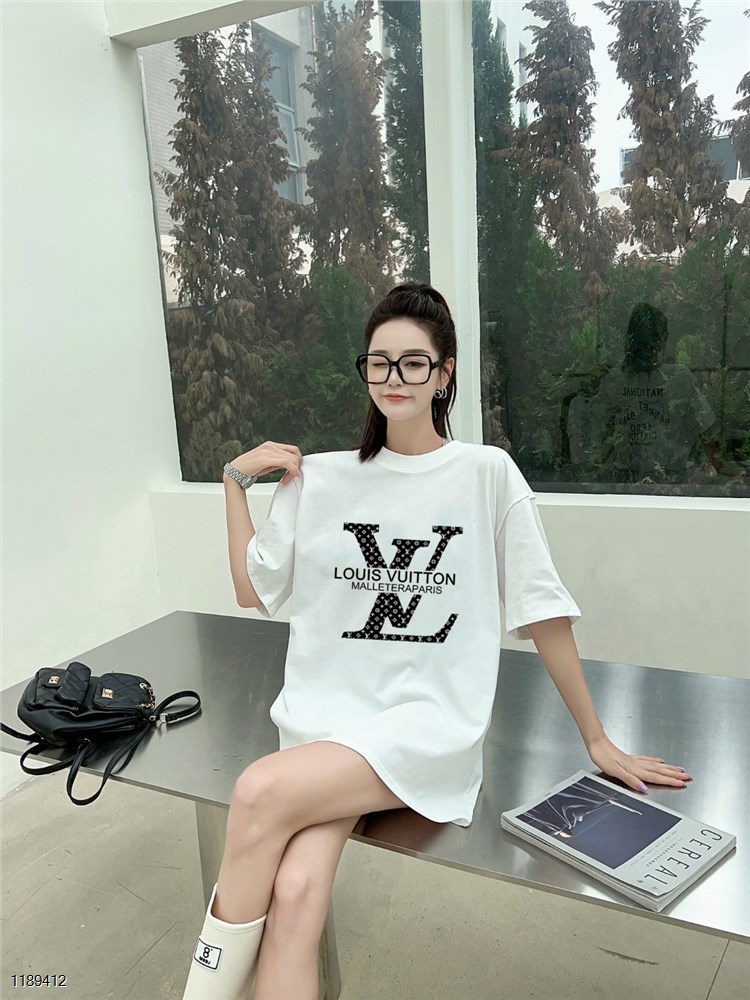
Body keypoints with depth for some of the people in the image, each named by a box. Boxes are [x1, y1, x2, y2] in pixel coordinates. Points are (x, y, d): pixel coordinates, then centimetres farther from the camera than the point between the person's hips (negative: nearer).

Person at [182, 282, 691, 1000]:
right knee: (294, 895, -25)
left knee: (262, 792, -26)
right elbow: (253, 592, 13)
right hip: (325, 719, 3)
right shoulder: (319, 478, 8)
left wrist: (598, 741, 5)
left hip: (431, 725, -2)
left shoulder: (487, 474, 0)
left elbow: (542, 613, 2)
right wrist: (235, 482, 7)